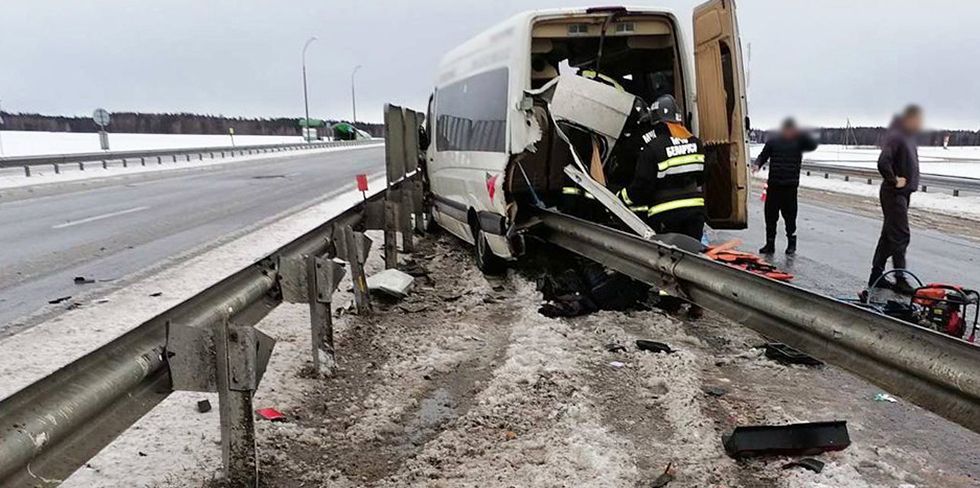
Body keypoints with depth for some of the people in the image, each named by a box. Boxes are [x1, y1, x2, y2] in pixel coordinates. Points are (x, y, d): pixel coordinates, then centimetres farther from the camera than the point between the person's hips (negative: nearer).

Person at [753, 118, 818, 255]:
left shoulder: (798, 142, 4)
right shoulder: (772, 142, 5)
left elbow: (813, 145, -10)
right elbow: (763, 156, 9)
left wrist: (801, 134, -22)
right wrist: (758, 164, -11)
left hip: (790, 186, -1)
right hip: (773, 185, 1)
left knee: (790, 216, 3)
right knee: (770, 215, 5)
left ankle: (791, 245, 18)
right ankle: (770, 244, 14)